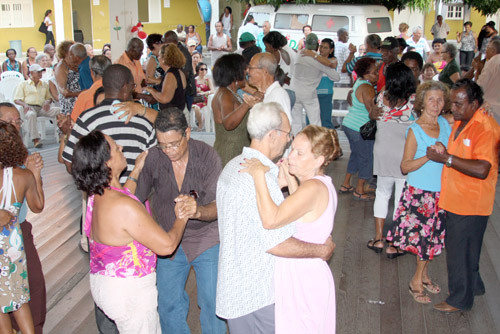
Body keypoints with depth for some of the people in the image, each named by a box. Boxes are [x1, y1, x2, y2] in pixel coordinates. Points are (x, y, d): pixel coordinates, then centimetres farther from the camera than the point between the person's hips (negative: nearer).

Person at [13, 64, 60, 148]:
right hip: (29, 107, -3)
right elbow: (16, 100, 10)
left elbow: (49, 97, 26)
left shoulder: (44, 84, 29)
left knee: (59, 110, -27)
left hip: (41, 108, 3)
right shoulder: (23, 84, 18)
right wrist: (24, 104, -13)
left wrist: (47, 101, -1)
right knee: (31, 114, -42)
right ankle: (35, 139, -48)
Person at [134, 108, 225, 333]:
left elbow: (218, 207, -22)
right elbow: (135, 199, 1)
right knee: (168, 305, 12)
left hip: (206, 238, -3)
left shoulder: (207, 156, -18)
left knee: (212, 304, 1)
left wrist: (198, 211, -42)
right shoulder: (153, 158, -12)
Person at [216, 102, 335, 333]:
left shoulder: (232, 167, 5)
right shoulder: (261, 177, -26)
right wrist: (321, 250, -15)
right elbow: (277, 244, -27)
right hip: (261, 289, -9)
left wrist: (279, 182, 11)